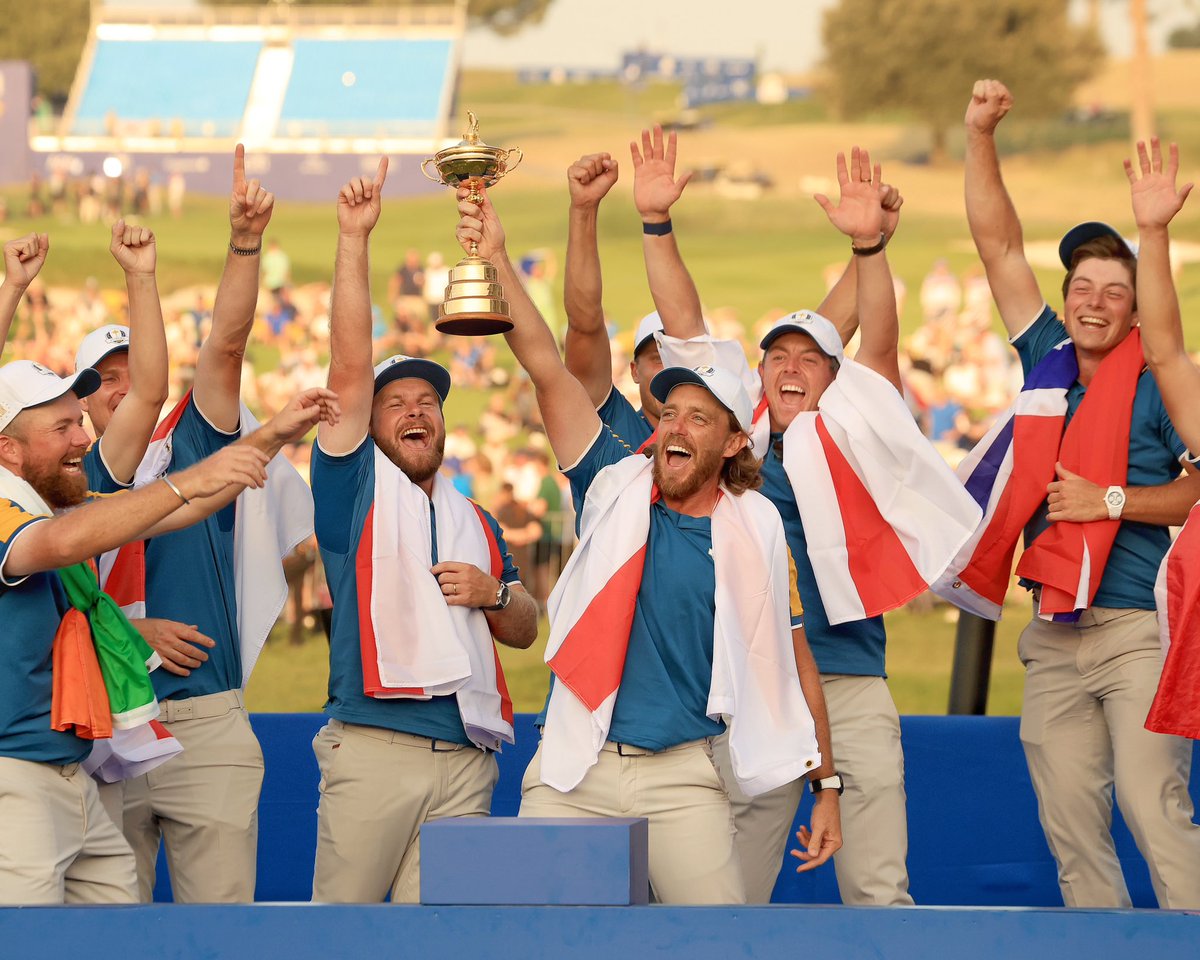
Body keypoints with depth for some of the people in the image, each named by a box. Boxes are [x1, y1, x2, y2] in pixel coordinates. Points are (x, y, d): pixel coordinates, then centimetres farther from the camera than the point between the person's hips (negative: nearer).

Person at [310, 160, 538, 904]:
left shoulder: (477, 523, 23)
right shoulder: (357, 487, 9)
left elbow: (526, 629, 24)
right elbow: (350, 368, -2)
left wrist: (494, 594, 1)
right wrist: (354, 239, -8)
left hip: (467, 757, 4)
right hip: (373, 749, -4)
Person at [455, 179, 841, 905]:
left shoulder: (755, 528, 4)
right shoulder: (618, 486, 6)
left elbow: (794, 661, 8)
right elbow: (548, 369, -3)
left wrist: (827, 788, 5)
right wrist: (497, 259, -14)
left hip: (681, 777, -1)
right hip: (572, 771, 1)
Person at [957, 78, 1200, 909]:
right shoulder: (1048, 361, 11)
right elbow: (999, 245, 12)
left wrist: (1113, 501, -12)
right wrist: (981, 136, 5)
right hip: (1055, 636, 5)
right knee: (1070, 824, 3)